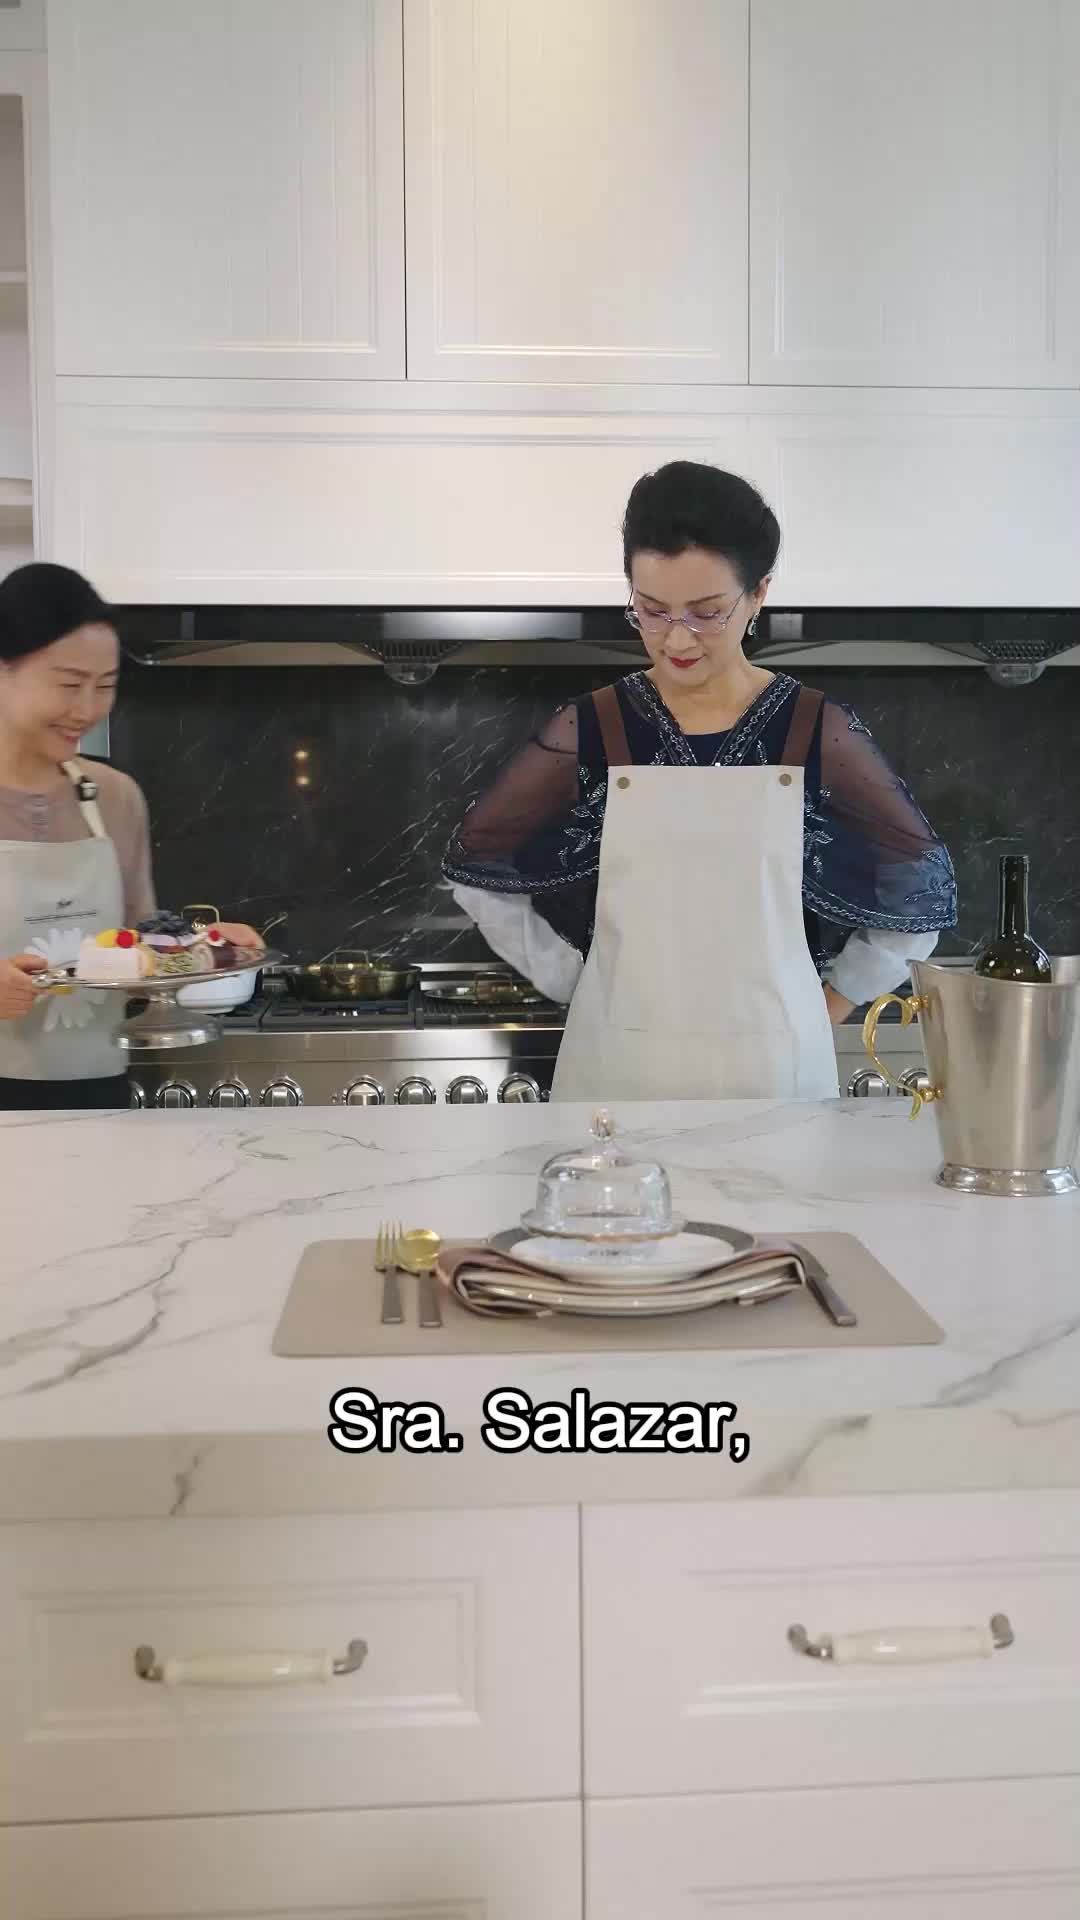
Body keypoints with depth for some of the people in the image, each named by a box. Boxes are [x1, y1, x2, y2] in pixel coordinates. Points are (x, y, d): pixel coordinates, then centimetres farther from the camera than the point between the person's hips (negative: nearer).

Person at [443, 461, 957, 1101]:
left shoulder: (818, 734, -3)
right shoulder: (591, 731, -3)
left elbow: (923, 889, 7)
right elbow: (477, 866, 7)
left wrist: (828, 1004, 4)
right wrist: (580, 984, 3)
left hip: (773, 1068, 0)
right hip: (616, 1069, 0)